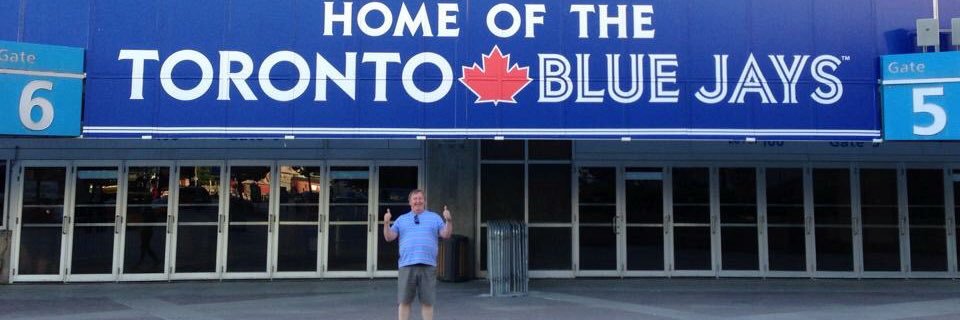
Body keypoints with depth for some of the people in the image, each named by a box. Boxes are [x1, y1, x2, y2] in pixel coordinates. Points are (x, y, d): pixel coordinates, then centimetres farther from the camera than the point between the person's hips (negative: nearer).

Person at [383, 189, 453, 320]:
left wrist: (449, 220, -11)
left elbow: (446, 235, 5)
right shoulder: (401, 219, 15)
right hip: (407, 265, 1)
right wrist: (386, 223, -8)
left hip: (428, 265, 0)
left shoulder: (435, 217, 13)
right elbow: (389, 237, 8)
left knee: (427, 302, 2)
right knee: (404, 301, 1)